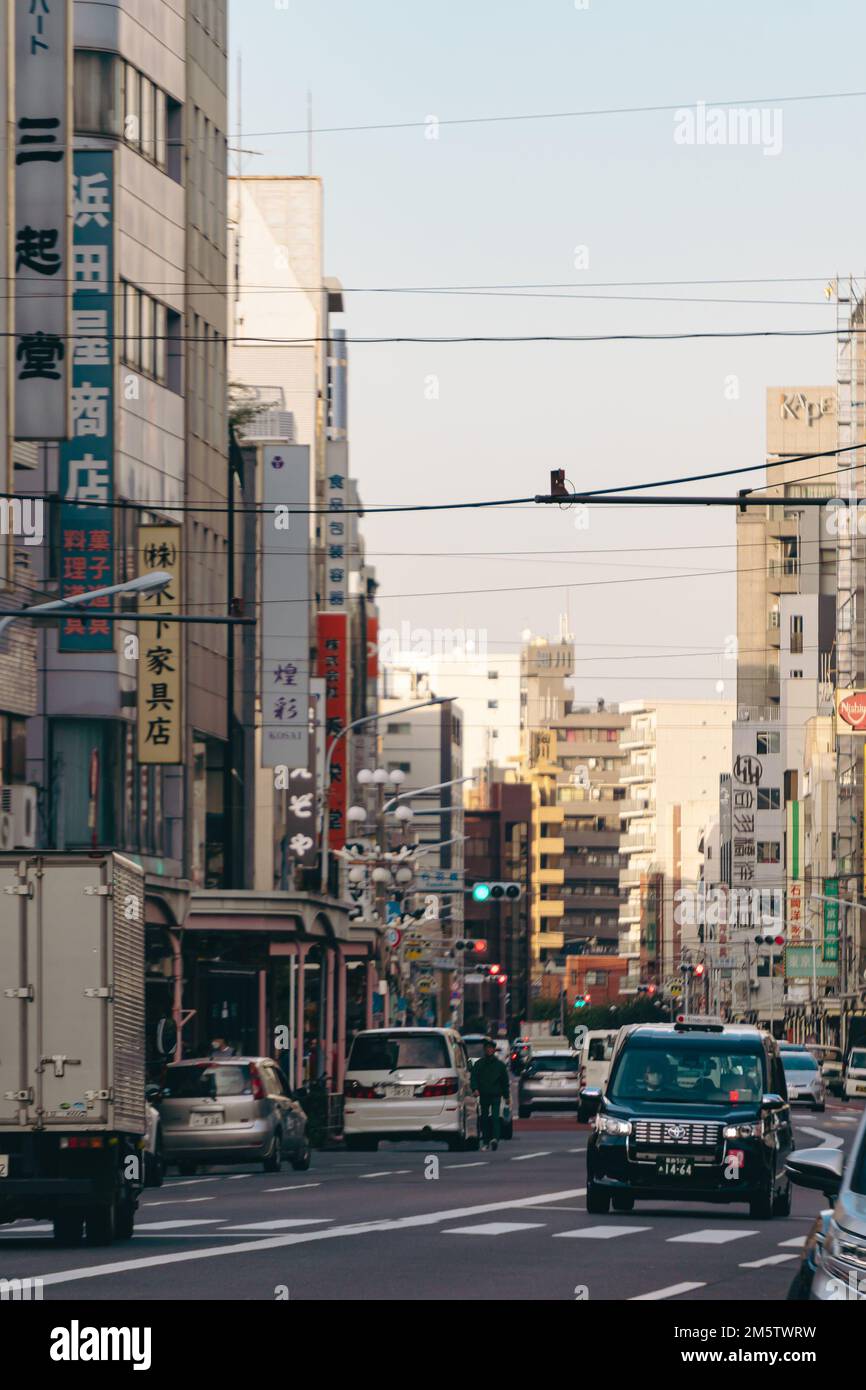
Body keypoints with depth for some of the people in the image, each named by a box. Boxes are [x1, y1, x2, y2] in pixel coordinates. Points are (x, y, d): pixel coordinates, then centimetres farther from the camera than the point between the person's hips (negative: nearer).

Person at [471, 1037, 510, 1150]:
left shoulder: (500, 1064, 8)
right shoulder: (479, 1064, 9)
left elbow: (505, 1081, 12)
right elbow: (474, 1077, 4)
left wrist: (506, 1096, 9)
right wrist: (475, 1089, -14)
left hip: (496, 1095, -2)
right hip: (484, 1095, 2)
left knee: (495, 1116, -16)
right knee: (484, 1119, 5)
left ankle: (495, 1138, -27)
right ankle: (485, 1142, 13)